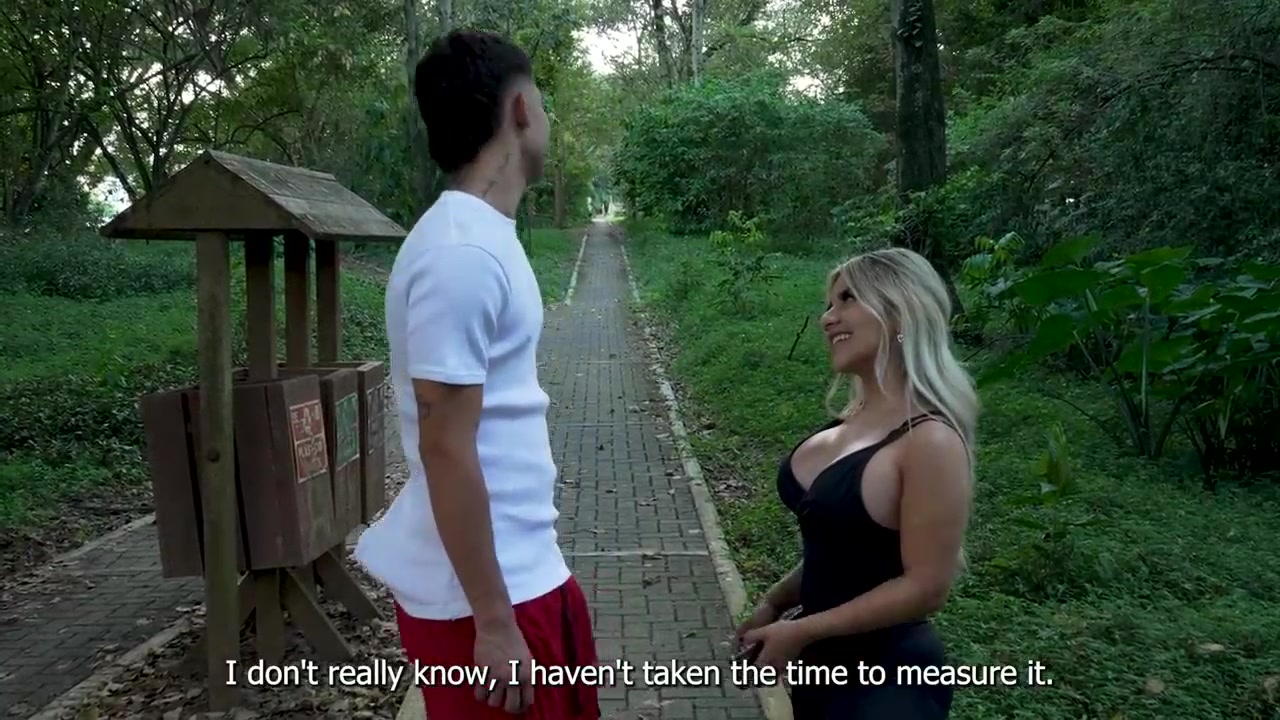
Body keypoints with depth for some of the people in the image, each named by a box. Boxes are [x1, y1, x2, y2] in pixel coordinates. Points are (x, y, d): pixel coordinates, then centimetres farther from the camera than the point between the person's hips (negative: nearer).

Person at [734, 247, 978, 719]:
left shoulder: (929, 440, -22)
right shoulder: (854, 418, 2)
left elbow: (926, 587, -22)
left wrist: (801, 631, -18)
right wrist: (776, 602, 6)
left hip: (886, 681, -8)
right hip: (823, 662, 8)